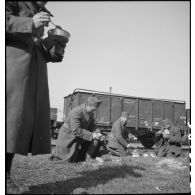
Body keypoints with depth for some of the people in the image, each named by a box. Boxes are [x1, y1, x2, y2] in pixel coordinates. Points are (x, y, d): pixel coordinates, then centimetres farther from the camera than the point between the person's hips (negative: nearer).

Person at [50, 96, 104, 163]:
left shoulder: (91, 113, -3)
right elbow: (76, 131, -34)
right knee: (72, 160, -1)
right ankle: (57, 154, 24)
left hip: (79, 139, 7)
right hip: (68, 137, -7)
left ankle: (88, 158, 0)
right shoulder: (75, 112, -28)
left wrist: (97, 133, -19)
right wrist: (91, 135, -35)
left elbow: (92, 126, 3)